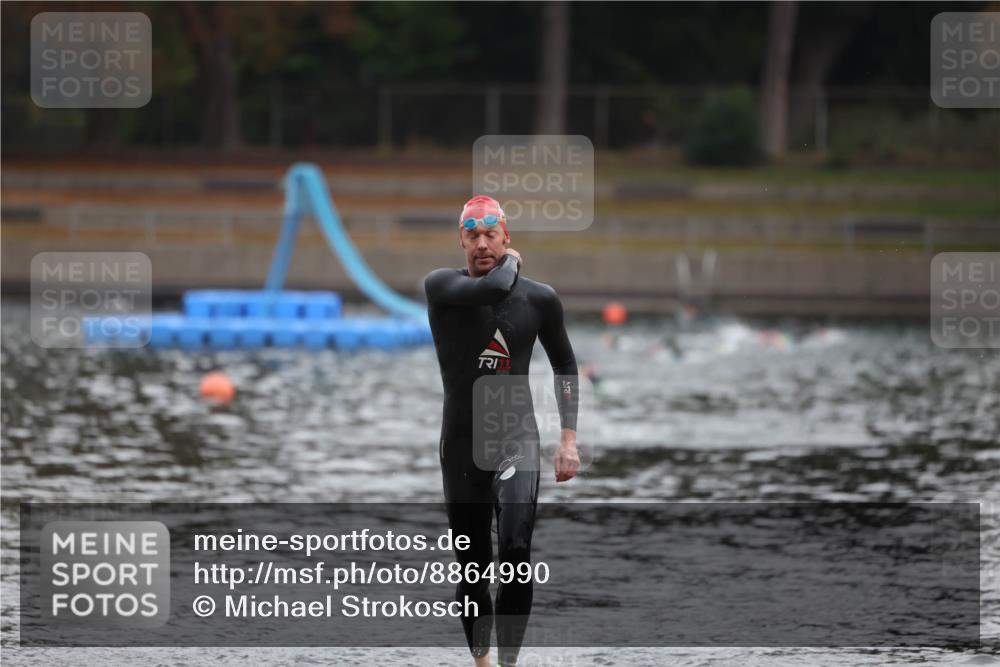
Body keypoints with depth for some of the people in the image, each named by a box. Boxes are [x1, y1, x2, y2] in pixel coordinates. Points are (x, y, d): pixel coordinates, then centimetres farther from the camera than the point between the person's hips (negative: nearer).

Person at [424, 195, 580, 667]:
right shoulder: (442, 287, -5)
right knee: (472, 565, 6)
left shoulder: (539, 299, 2)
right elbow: (494, 288, -26)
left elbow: (564, 364, 15)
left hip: (517, 438, -1)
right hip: (461, 445, 1)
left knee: (516, 549, -21)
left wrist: (569, 438, 9)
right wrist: (510, 264, -3)